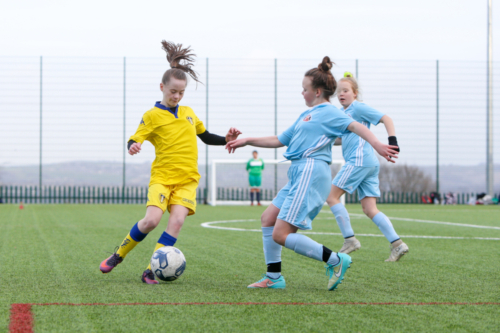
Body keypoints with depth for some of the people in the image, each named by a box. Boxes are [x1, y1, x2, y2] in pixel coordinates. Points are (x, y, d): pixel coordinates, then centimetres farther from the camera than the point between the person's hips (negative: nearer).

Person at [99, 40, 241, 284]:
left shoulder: (188, 112, 15)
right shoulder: (152, 116, 1)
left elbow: (206, 137, 26)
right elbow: (135, 140, -4)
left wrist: (226, 139, 10)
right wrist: (133, 147, -27)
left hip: (187, 179, 3)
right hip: (162, 176, -3)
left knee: (177, 220, -17)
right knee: (151, 220, -20)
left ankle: (151, 271, -11)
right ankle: (119, 254, 6)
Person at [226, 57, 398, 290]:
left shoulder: (328, 112, -5)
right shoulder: (306, 115, 24)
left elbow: (355, 126, -21)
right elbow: (280, 140, 33)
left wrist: (376, 144, -39)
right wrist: (247, 141, 31)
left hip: (311, 173, -10)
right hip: (299, 174, 10)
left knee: (281, 235, -13)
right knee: (268, 219, 11)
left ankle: (335, 260, -7)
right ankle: (273, 277, 16)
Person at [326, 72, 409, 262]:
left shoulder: (358, 107, -3)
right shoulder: (344, 112, 22)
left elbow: (386, 119, -9)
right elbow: (345, 138, 32)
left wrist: (392, 140, -20)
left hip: (359, 160, -9)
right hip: (371, 163, 9)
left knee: (331, 196, -5)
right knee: (369, 209, 2)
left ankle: (350, 240, -6)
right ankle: (397, 244, -6)